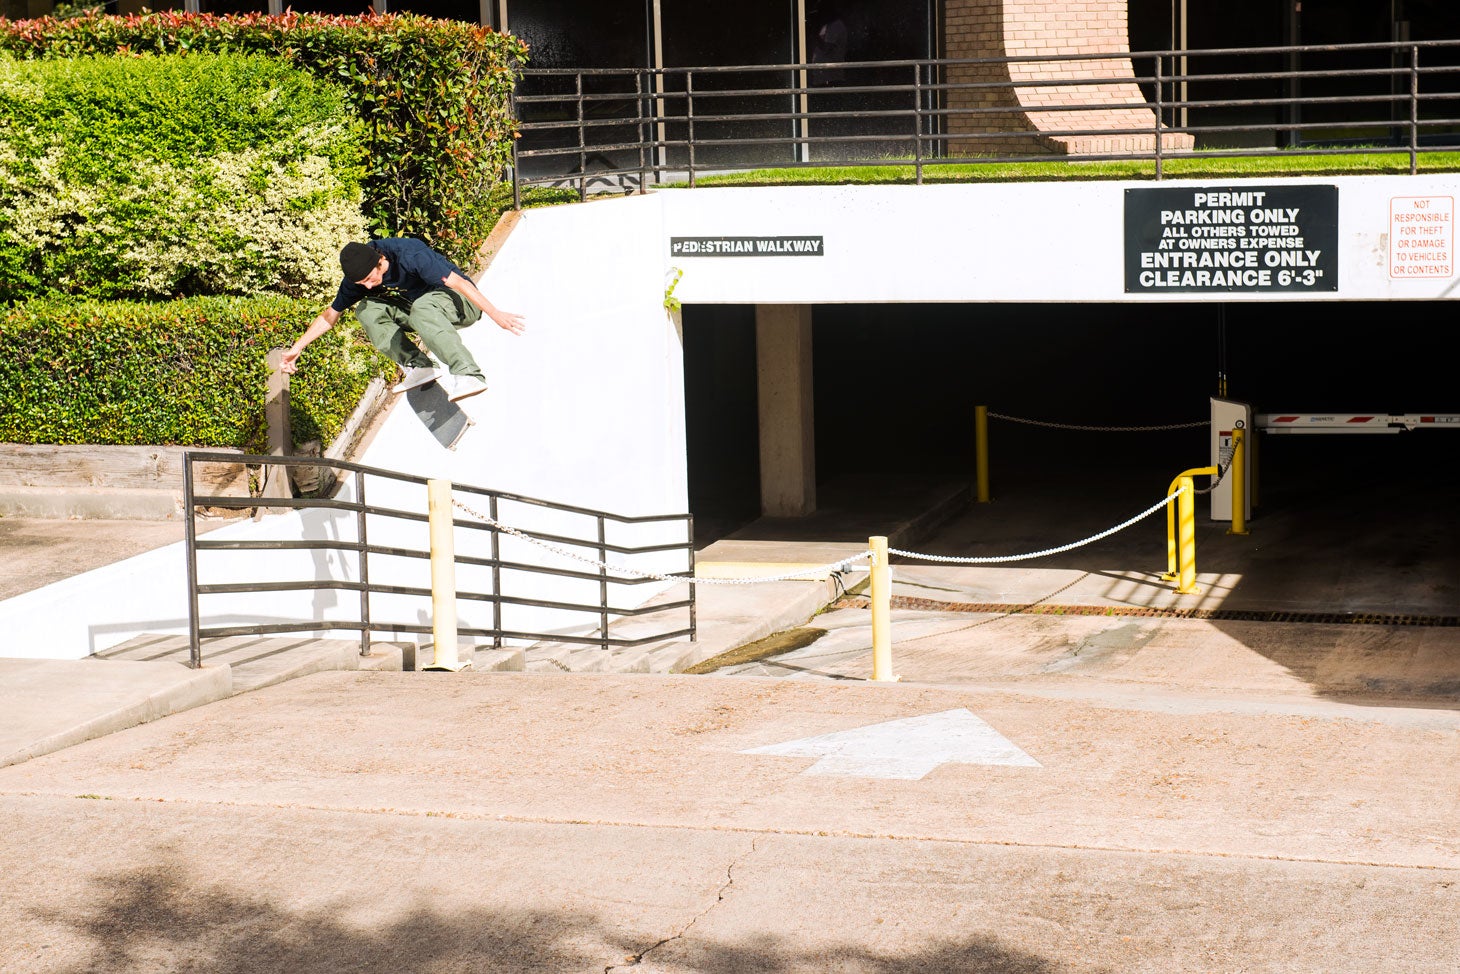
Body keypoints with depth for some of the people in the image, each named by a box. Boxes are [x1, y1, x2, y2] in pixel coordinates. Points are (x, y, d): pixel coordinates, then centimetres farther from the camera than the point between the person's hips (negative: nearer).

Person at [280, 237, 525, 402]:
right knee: (367, 310, -11)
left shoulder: (409, 255, -28)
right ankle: (417, 366, -16)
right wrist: (296, 348, 0)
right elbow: (330, 315, 6)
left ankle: (468, 374, -49)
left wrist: (496, 314, -34)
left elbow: (459, 282, -30)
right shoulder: (358, 276, -7)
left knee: (422, 307, -40)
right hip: (417, 308, 7)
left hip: (461, 303, -7)